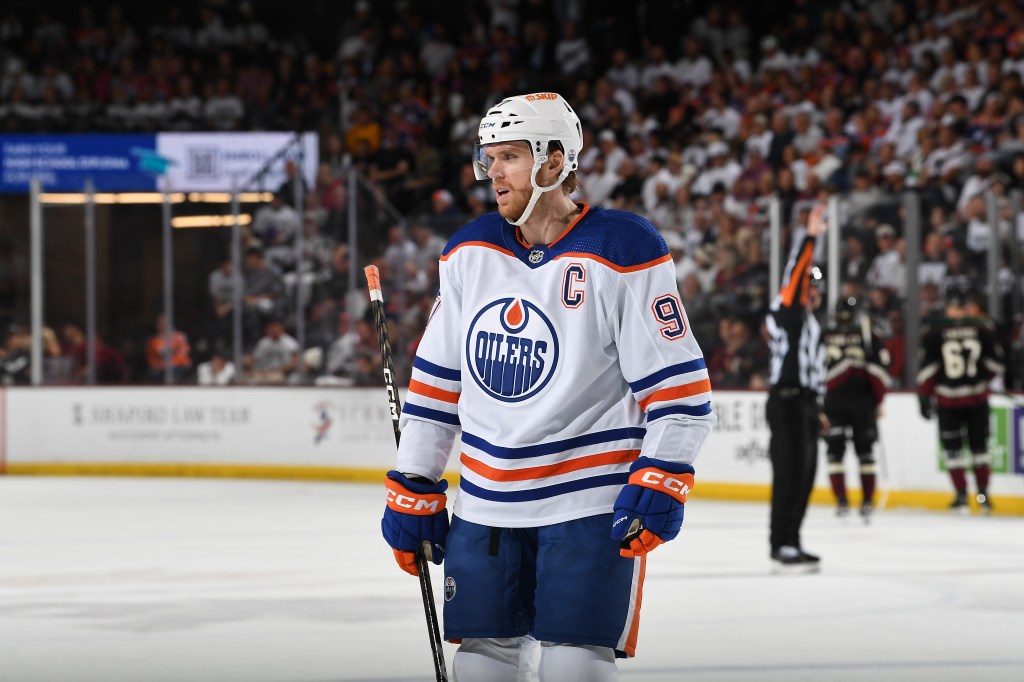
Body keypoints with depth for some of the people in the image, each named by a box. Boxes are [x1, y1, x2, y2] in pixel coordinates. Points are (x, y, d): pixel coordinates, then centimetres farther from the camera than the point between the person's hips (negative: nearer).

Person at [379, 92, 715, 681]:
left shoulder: (625, 252, -9)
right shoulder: (470, 251, 8)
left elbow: (680, 387, -10)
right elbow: (437, 379, 14)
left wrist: (661, 479, -22)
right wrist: (413, 489, 11)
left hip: (591, 503, -5)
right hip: (486, 506, 6)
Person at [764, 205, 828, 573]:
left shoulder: (812, 323, 23)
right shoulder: (785, 312, -4)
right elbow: (795, 275, -19)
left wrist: (817, 407, 22)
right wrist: (810, 237, -26)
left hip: (805, 403, 9)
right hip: (785, 401, -9)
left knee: (804, 474, 10)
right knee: (790, 472, -12)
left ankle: (790, 544, 15)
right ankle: (782, 547, -13)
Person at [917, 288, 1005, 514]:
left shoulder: (934, 334, -7)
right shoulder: (983, 329, -2)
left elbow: (928, 369, -8)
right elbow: (995, 364, 3)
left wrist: (925, 397, 0)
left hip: (948, 399, -2)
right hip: (977, 397, 2)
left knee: (952, 447, 9)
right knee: (979, 445, 14)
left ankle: (961, 496, 5)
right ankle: (983, 495, 14)